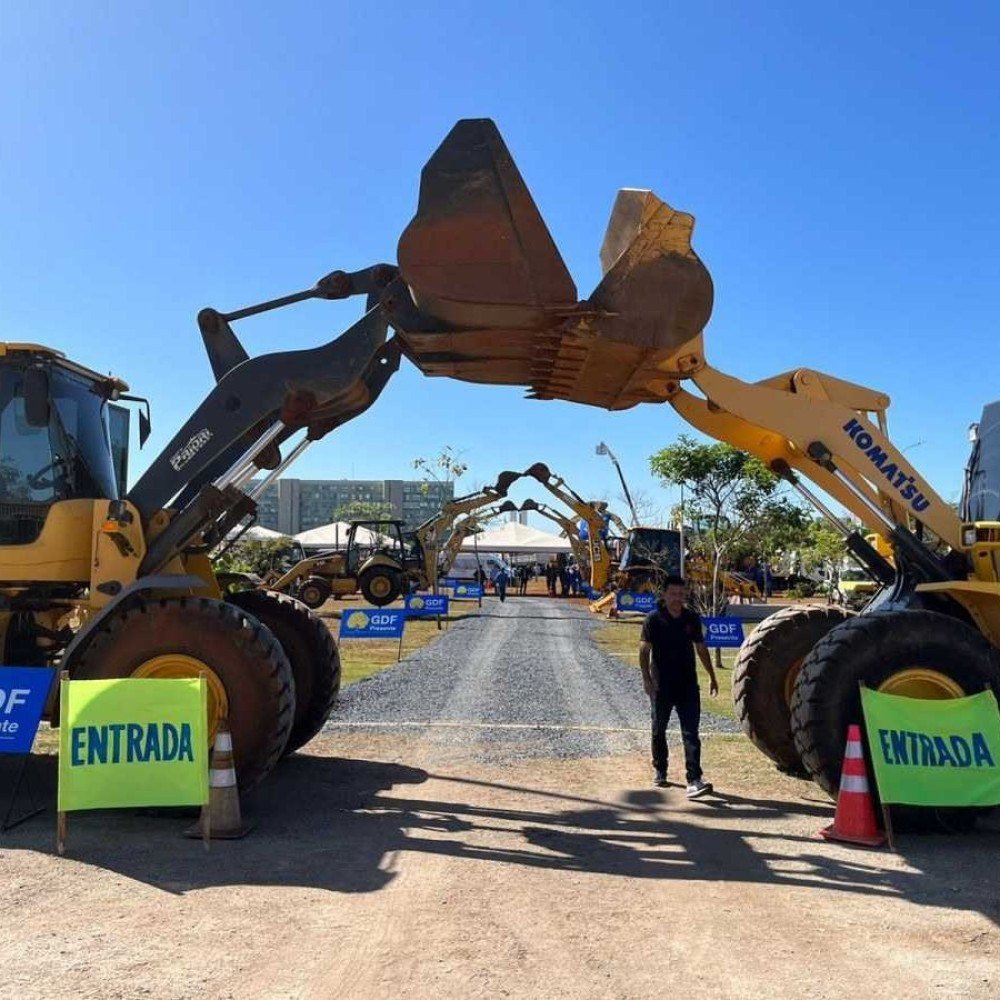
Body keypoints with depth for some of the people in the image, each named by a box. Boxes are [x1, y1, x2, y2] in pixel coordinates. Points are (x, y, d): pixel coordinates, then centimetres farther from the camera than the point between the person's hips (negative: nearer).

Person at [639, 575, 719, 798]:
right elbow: (644, 650, -9)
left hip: (688, 685, 2)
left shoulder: (692, 619, 4)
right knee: (659, 730, 13)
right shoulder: (654, 619, -7)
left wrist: (712, 677, 16)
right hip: (661, 686, -2)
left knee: (691, 733, -6)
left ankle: (694, 780, -11)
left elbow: (701, 648, 14)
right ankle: (659, 770, 32)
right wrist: (646, 678, -20)